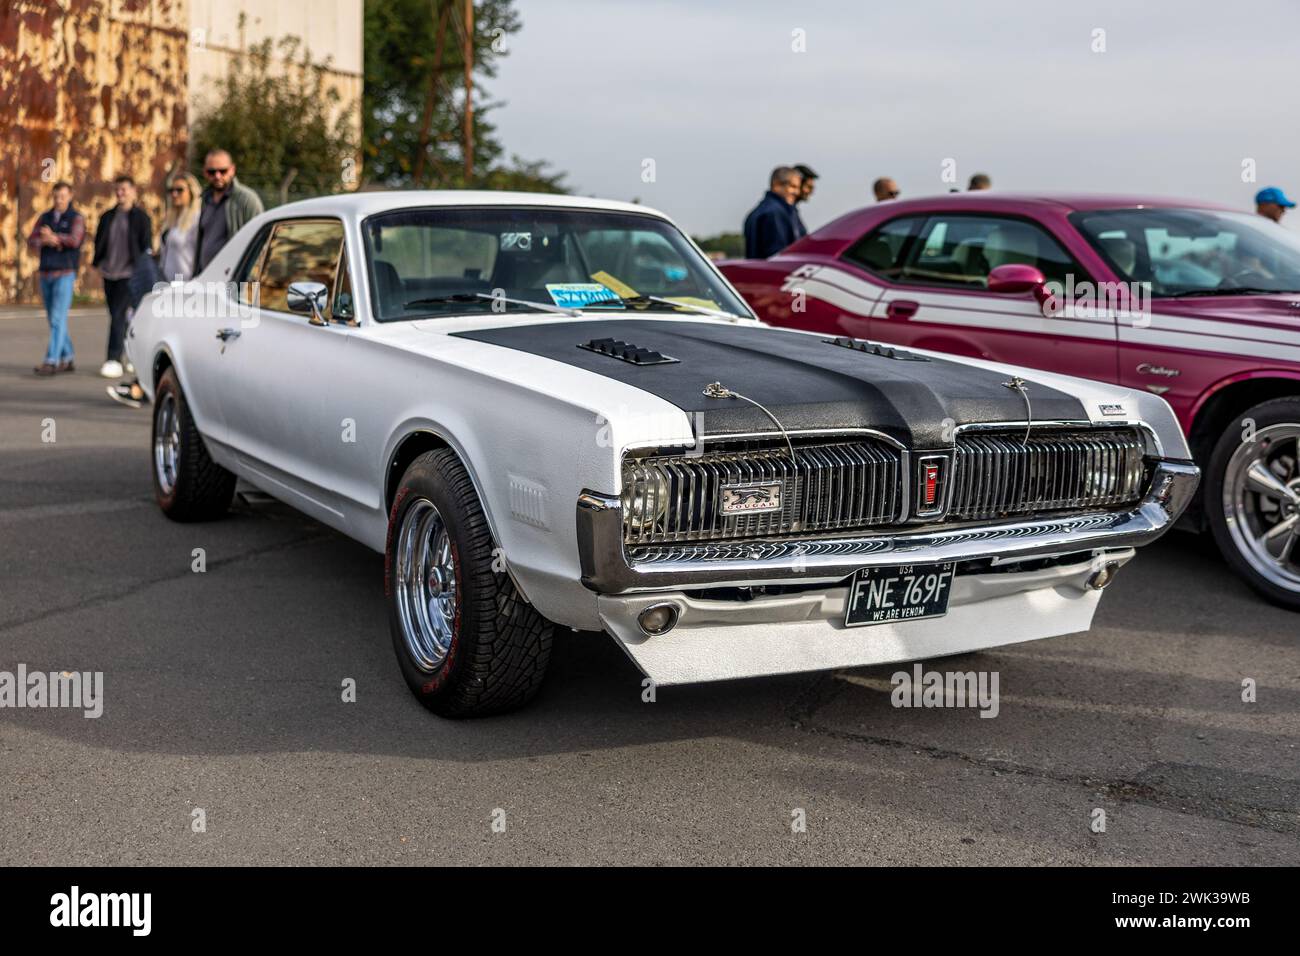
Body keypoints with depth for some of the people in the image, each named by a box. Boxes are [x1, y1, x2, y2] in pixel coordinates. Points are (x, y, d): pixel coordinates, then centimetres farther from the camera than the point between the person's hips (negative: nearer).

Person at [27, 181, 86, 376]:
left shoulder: (76, 218, -1)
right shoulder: (45, 217, 14)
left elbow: (74, 240, -19)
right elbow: (31, 242, 2)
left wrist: (53, 236, -10)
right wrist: (46, 241, -16)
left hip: (65, 274, -6)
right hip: (46, 273, 6)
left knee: (58, 318, -13)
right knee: (53, 319, 9)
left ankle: (51, 361, -17)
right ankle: (67, 359, 17)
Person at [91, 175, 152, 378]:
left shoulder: (140, 217, -2)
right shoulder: (108, 217, 13)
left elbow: (146, 246, -5)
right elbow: (99, 242, 19)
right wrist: (98, 263, 8)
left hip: (128, 273, -6)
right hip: (109, 272, 6)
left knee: (118, 316, -14)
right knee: (116, 316, 11)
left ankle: (114, 360, -16)